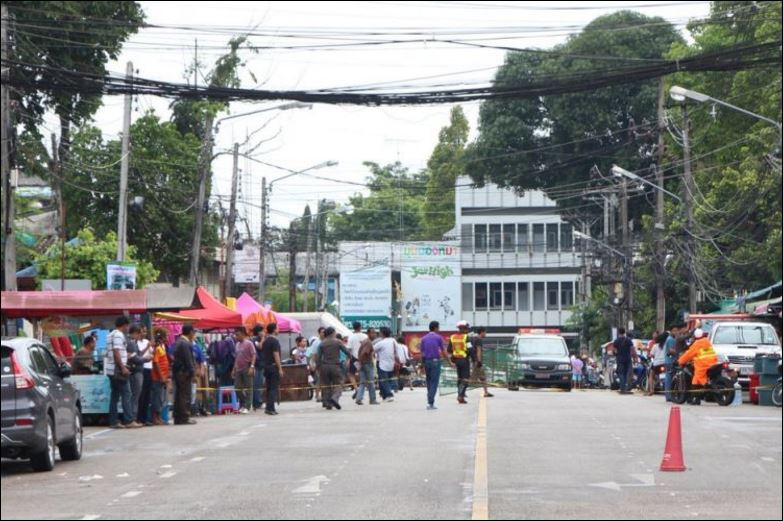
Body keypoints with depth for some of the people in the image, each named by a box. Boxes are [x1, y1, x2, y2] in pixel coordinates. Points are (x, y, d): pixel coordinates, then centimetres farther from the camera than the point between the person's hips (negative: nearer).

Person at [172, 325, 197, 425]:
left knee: (179, 396, 11)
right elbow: (188, 360, -19)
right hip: (185, 373, -9)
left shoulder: (177, 342, 14)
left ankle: (178, 418, 14)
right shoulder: (186, 344, -15)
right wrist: (192, 372, -13)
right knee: (185, 396, -5)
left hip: (177, 372, 9)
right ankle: (184, 418, -5)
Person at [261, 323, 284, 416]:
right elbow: (276, 355, -18)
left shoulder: (265, 341, 12)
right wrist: (280, 369, -18)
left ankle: (269, 408, 13)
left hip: (266, 366, 8)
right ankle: (270, 408, -11)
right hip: (273, 366, -8)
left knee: (269, 387, 12)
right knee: (274, 388, -6)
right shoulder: (275, 341, -13)